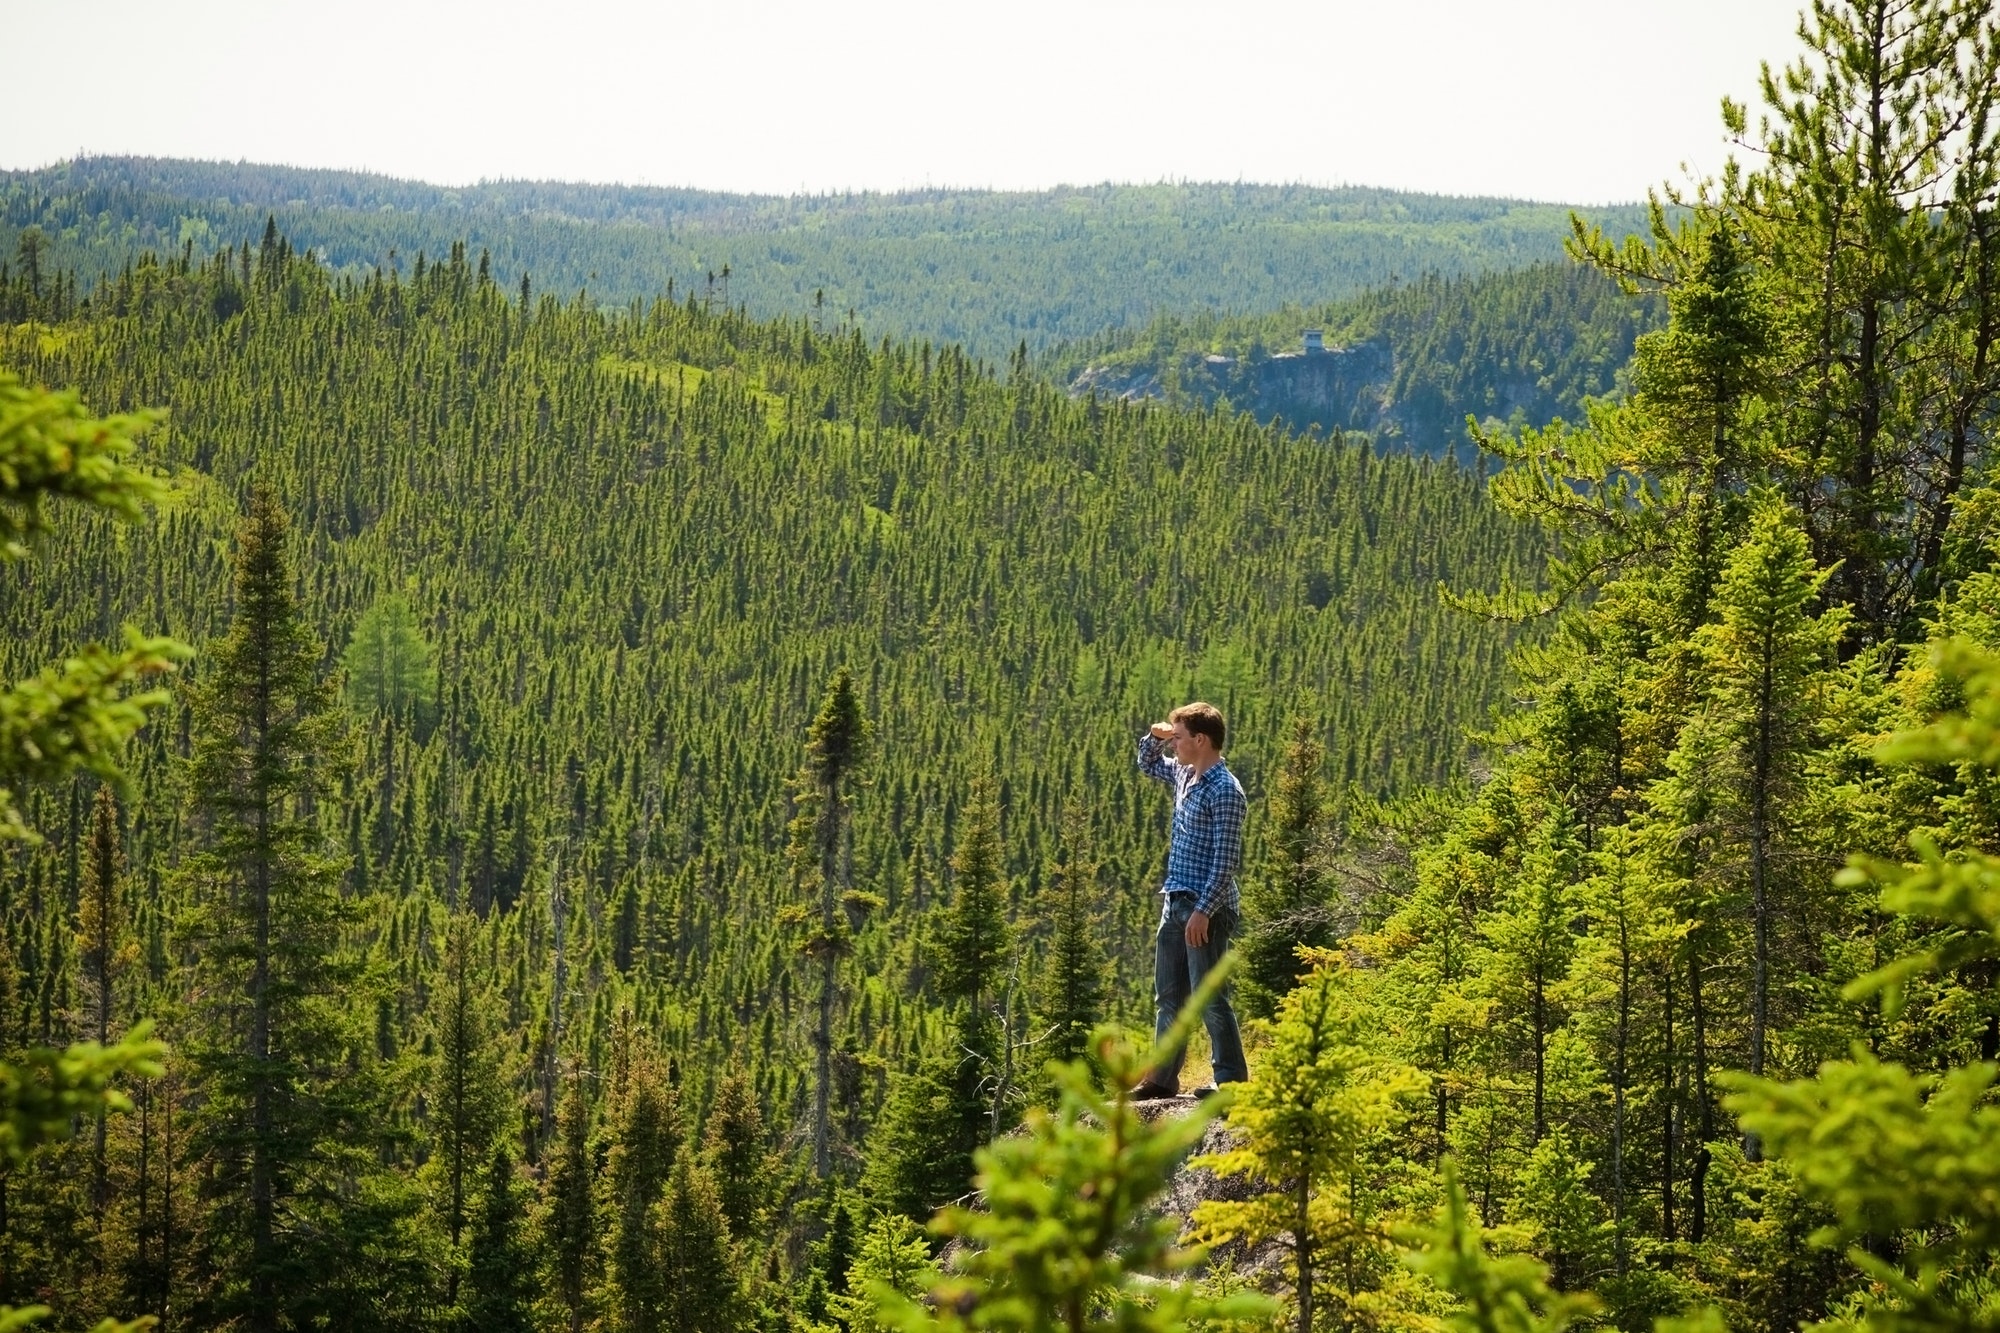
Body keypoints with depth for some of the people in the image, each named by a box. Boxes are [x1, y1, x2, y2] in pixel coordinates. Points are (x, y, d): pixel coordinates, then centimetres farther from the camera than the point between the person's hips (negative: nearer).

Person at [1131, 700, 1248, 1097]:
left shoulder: (1225, 791, -16)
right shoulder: (1185, 775, 11)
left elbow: (1226, 860, -20)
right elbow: (1148, 766, 32)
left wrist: (1203, 911, -23)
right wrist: (1154, 736, 10)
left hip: (1206, 907, -9)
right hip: (1176, 902, 9)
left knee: (1209, 997, -6)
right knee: (1168, 995, 13)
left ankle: (1231, 1079, 0)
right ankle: (1163, 1077, 20)